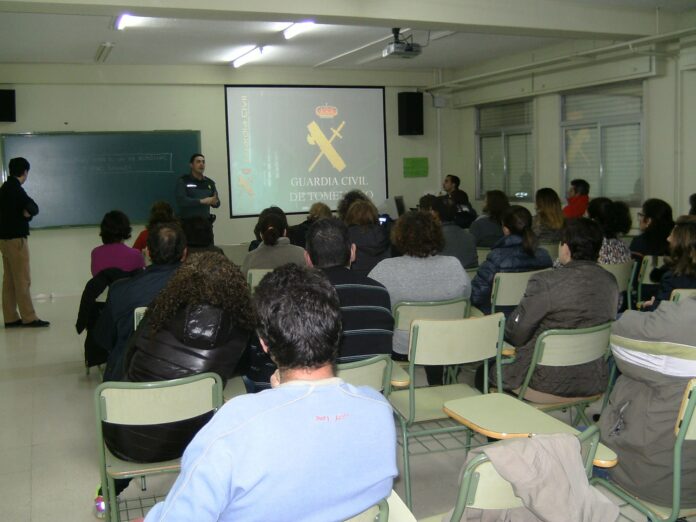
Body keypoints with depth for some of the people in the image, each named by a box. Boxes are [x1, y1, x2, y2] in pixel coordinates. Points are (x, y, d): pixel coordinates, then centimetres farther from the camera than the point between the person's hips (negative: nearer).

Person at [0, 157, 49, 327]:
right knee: (22, 280, -5)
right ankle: (28, 318, -2)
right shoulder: (15, 189, -15)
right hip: (16, 238, -9)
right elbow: (33, 208, -18)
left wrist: (25, 212, -7)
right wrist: (26, 212, -2)